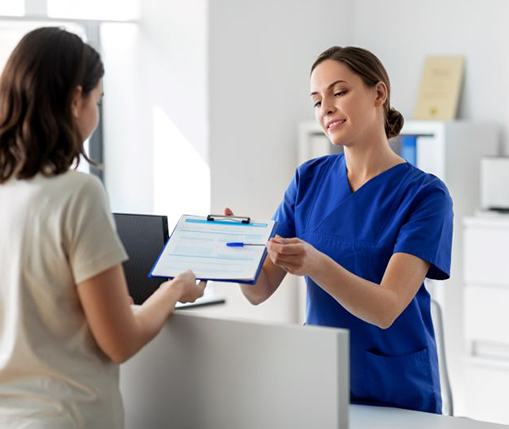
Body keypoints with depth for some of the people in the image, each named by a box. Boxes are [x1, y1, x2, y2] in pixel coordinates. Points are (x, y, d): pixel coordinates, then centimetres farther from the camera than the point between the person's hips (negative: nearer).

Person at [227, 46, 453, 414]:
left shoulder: (424, 194, -11)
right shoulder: (310, 179, 2)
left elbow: (386, 309, -21)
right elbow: (261, 289, -1)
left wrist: (315, 264, -37)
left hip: (397, 395, -3)